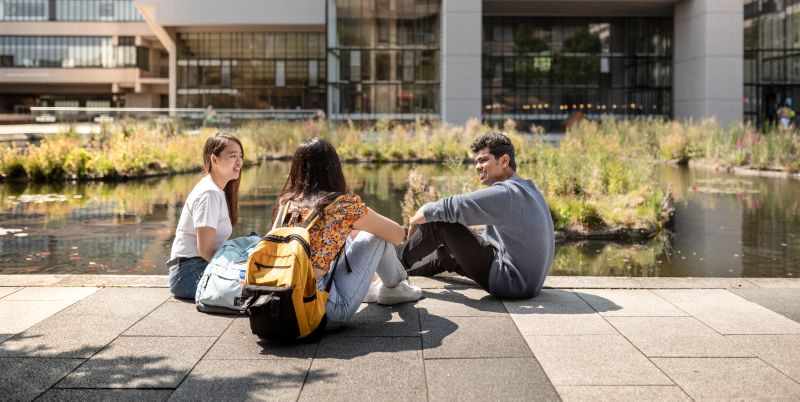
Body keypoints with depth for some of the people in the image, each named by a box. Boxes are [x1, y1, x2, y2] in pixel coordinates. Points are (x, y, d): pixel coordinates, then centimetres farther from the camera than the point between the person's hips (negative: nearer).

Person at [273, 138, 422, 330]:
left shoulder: (284, 203, 6)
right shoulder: (344, 205, -9)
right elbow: (397, 234, 5)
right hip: (323, 313, -6)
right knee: (376, 236, 9)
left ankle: (374, 283, 41)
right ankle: (394, 288, 33)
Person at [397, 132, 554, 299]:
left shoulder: (505, 193, -19)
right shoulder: (527, 189, 13)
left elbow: (451, 207, -19)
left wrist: (414, 221, -1)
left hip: (511, 284, -10)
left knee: (439, 222, -8)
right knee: (447, 254, 24)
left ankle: (398, 261, 13)